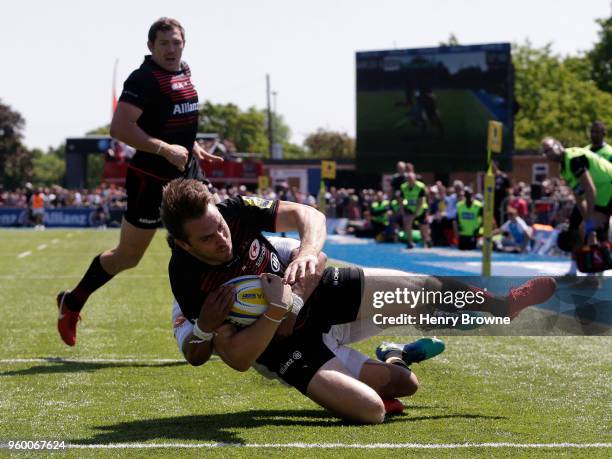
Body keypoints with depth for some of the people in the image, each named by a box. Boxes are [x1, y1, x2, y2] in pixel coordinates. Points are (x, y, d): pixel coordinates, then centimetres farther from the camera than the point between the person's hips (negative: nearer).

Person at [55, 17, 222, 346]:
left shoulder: (184, 73, 10)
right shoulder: (144, 79, -17)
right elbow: (119, 127, -28)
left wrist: (193, 147, 16)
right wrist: (166, 149, -29)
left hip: (186, 173, 8)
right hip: (151, 180, -7)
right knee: (128, 256, 4)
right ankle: (72, 303, 24)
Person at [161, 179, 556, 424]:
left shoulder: (235, 212, -22)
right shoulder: (191, 285, -31)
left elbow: (308, 215, -19)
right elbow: (238, 359, -28)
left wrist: (308, 252, -43)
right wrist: (276, 313, -43)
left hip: (321, 293, 4)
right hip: (287, 346, -4)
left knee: (431, 291, -3)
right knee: (371, 410, -21)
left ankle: (502, 307, 33)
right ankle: (385, 362, 18)